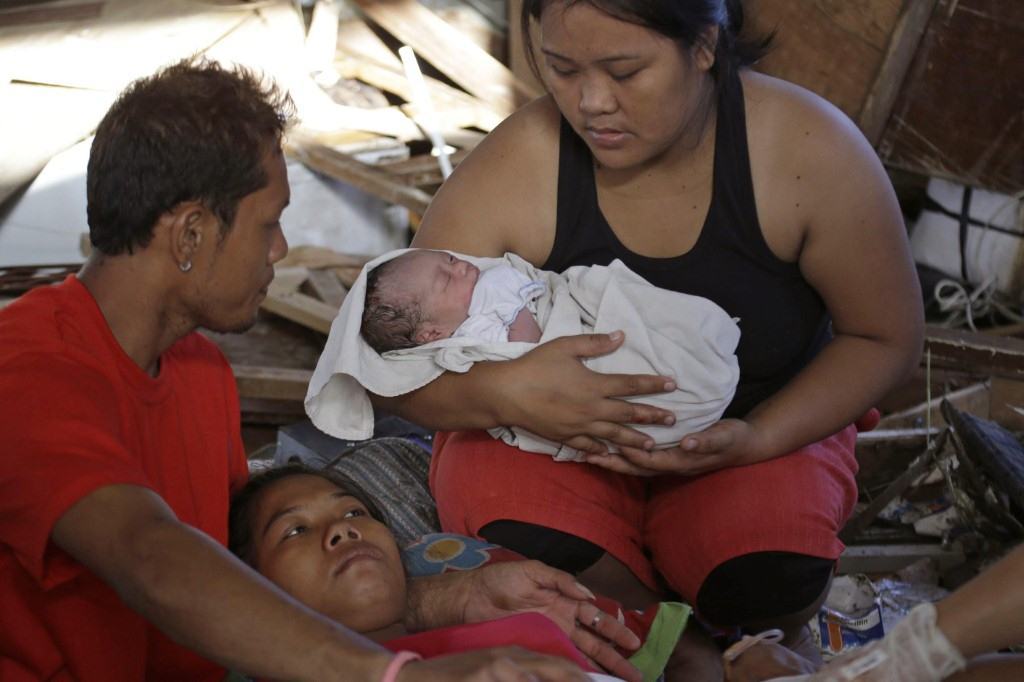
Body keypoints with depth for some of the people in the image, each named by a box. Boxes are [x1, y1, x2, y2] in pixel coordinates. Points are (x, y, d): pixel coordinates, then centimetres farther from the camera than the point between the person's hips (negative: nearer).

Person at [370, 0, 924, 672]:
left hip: (760, 424, 0)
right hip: (548, 440, 0)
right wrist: (505, 391, -39)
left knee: (769, 579, -29)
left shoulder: (811, 151, -19)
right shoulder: (516, 167, -20)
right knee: (529, 552, -31)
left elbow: (886, 340, -7)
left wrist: (756, 439, -23)